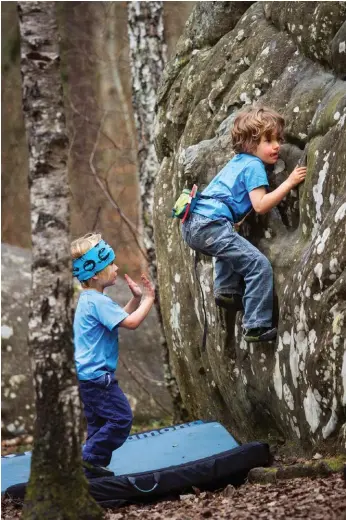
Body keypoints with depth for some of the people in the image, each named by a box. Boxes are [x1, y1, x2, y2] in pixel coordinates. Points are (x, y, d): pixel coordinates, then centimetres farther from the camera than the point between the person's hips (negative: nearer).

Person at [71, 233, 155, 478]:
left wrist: (136, 299, 10)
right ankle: (91, 458, -5)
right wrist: (148, 299, -14)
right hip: (98, 375, -11)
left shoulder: (89, 299, 14)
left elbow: (120, 317, 23)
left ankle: (92, 466, 18)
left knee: (100, 422, 15)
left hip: (88, 375, 11)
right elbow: (131, 322, -26)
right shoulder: (98, 301, -19)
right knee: (121, 418, -8)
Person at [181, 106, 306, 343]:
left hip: (192, 224, 10)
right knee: (260, 265, -10)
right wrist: (289, 183, -10)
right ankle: (256, 327, -13)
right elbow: (260, 205, -12)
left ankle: (226, 288, 27)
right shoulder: (254, 165, -2)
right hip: (211, 224, -10)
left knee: (231, 248, 41)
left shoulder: (238, 162, 24)